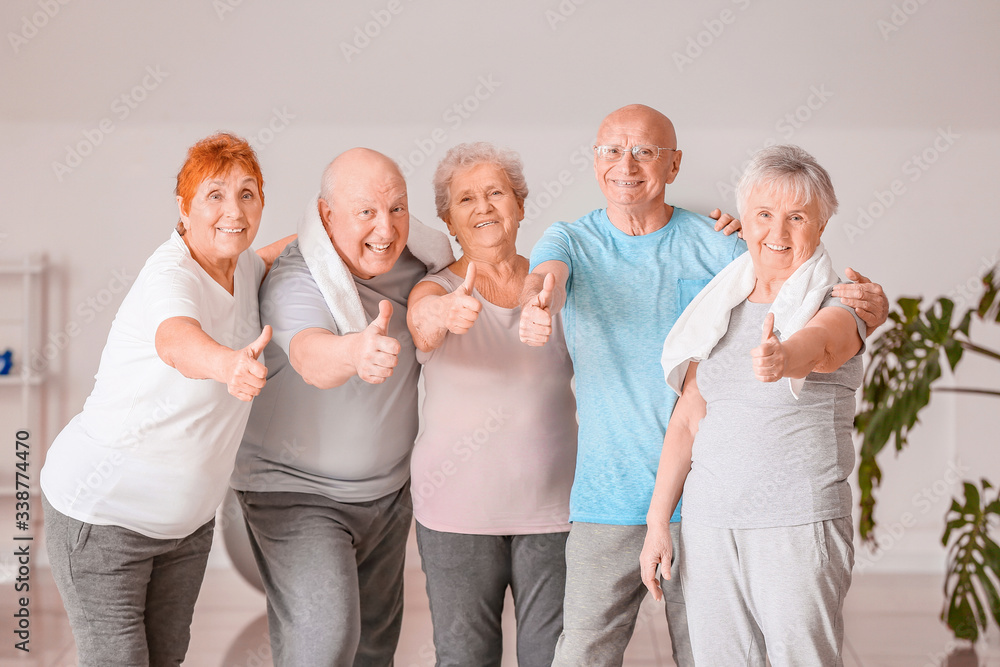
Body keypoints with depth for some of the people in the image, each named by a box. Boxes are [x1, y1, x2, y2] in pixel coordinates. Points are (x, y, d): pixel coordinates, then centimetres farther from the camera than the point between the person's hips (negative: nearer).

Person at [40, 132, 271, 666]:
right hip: (103, 515, -8)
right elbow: (177, 342, -51)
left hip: (186, 517, 8)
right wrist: (230, 365, -72)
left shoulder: (240, 264, -2)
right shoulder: (170, 276, -26)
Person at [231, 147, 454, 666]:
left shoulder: (412, 259, -6)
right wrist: (357, 351, -69)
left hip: (389, 488, 7)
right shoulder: (296, 283, -26)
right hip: (297, 491, -6)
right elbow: (311, 356, -49)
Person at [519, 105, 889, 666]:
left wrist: (869, 308, -27)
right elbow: (546, 274, -19)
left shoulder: (716, 245, 0)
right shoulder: (571, 240, 4)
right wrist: (540, 303, -44)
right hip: (607, 498, 0)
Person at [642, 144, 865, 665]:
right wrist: (657, 521, 9)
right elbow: (688, 418, 13)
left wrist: (781, 358, -51)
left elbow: (814, 345, -28)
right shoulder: (719, 307, 12)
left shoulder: (839, 308, -3)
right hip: (708, 520, 4)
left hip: (800, 525, -4)